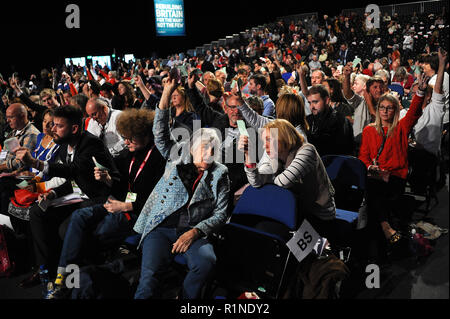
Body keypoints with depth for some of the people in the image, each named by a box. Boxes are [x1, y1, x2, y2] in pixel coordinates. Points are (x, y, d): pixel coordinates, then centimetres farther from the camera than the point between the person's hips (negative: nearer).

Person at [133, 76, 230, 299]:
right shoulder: (178, 159, 15)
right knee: (149, 274, -27)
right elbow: (160, 134, 5)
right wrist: (167, 93, -4)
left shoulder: (220, 174, 11)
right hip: (162, 227, 0)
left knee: (207, 260, -30)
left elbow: (221, 214, 5)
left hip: (194, 232, 0)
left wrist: (194, 232, -11)